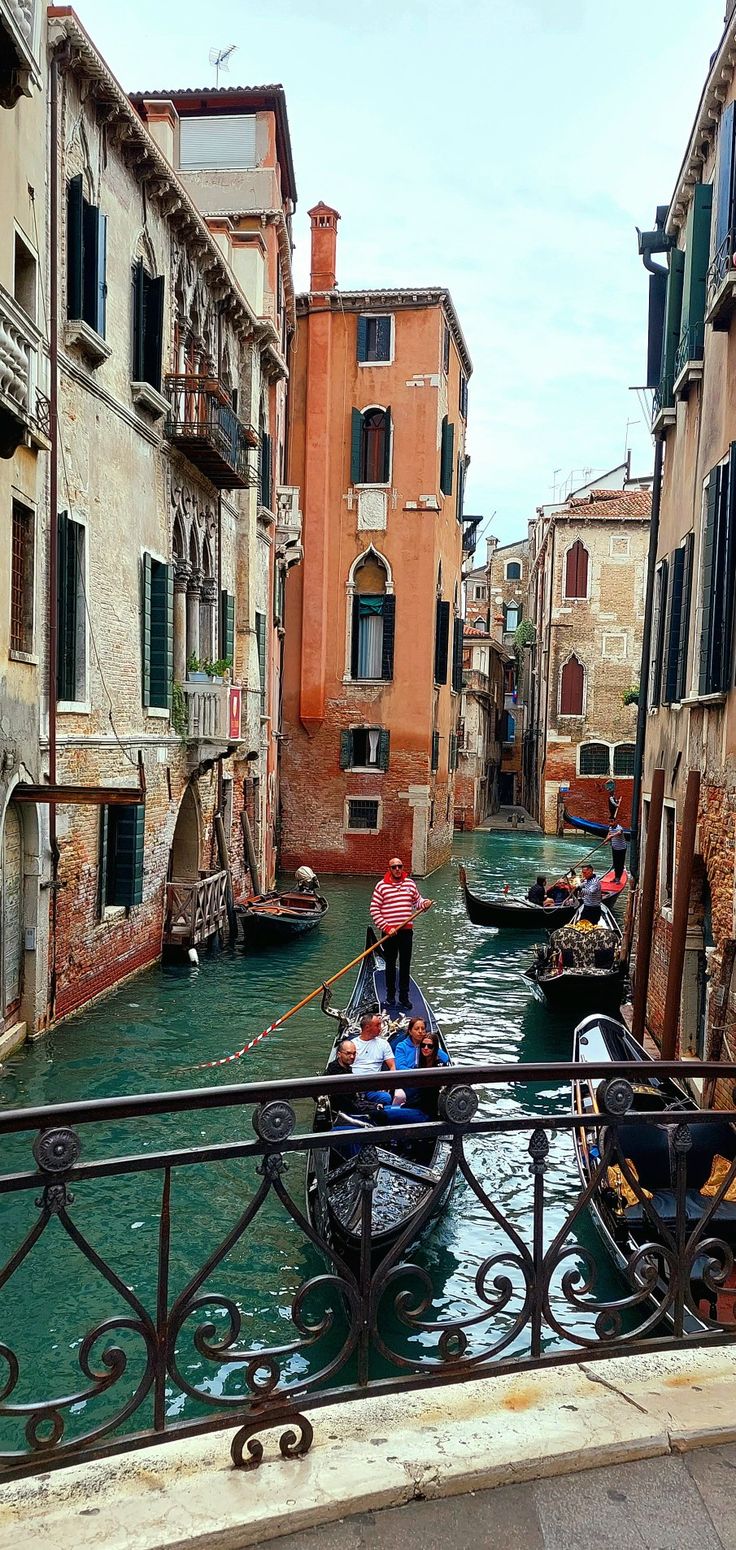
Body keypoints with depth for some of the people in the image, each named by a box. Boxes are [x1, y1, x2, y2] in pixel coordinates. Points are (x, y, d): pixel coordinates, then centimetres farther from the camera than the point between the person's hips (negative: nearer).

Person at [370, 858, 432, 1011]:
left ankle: (404, 997, 15)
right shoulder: (381, 886, -5)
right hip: (389, 932, -3)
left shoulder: (410, 883, 7)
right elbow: (374, 909, -6)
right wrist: (386, 928, -13)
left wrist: (424, 903, -4)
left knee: (405, 964, 6)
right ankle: (390, 996, 20)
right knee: (390, 965, 8)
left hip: (406, 930, 3)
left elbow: (417, 901, 20)